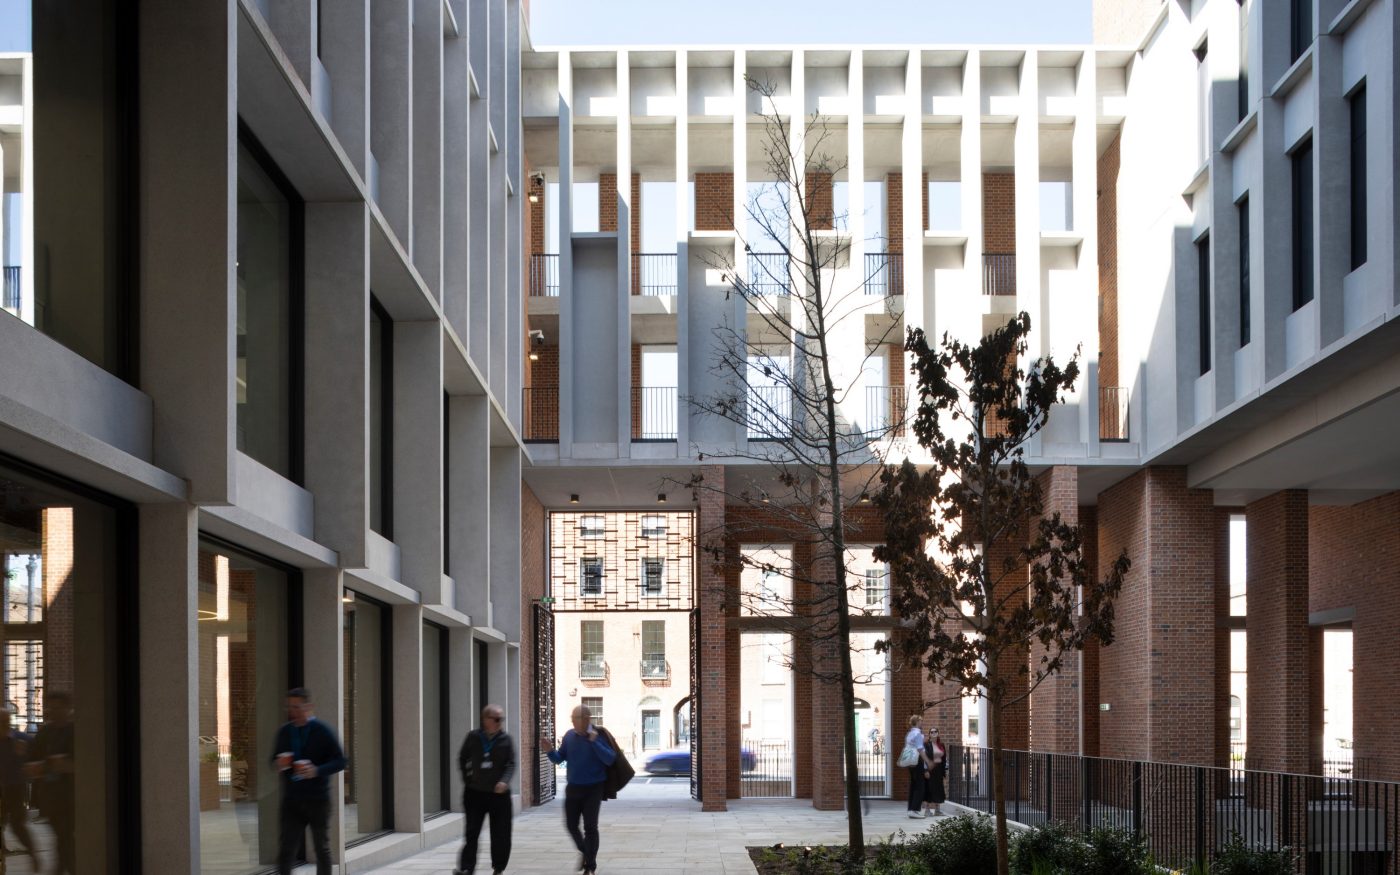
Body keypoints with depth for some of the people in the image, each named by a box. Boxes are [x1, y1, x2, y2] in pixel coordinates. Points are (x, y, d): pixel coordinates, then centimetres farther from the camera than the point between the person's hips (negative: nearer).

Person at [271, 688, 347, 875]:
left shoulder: (323, 731, -4)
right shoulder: (285, 732, 8)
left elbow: (340, 761, -6)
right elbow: (275, 760, 18)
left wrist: (317, 770, -22)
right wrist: (278, 765, -7)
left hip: (317, 800, -3)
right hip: (292, 801, 3)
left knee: (322, 849, 8)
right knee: (285, 849, -7)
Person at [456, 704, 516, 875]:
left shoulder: (505, 739, -2)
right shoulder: (473, 737, 0)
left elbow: (511, 764, -7)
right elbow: (462, 759, 14)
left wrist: (504, 781, -24)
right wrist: (466, 778, 6)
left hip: (499, 793, 0)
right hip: (475, 793, 0)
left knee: (500, 834, 4)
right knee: (472, 832, -1)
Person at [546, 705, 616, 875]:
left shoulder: (598, 736, -12)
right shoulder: (569, 736, 1)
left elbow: (610, 759, -21)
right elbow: (558, 759, 8)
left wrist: (594, 742, -29)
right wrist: (550, 751, -13)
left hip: (593, 789, -4)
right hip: (573, 787, 4)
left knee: (590, 827, -4)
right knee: (571, 825, 9)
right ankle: (585, 852, 34)